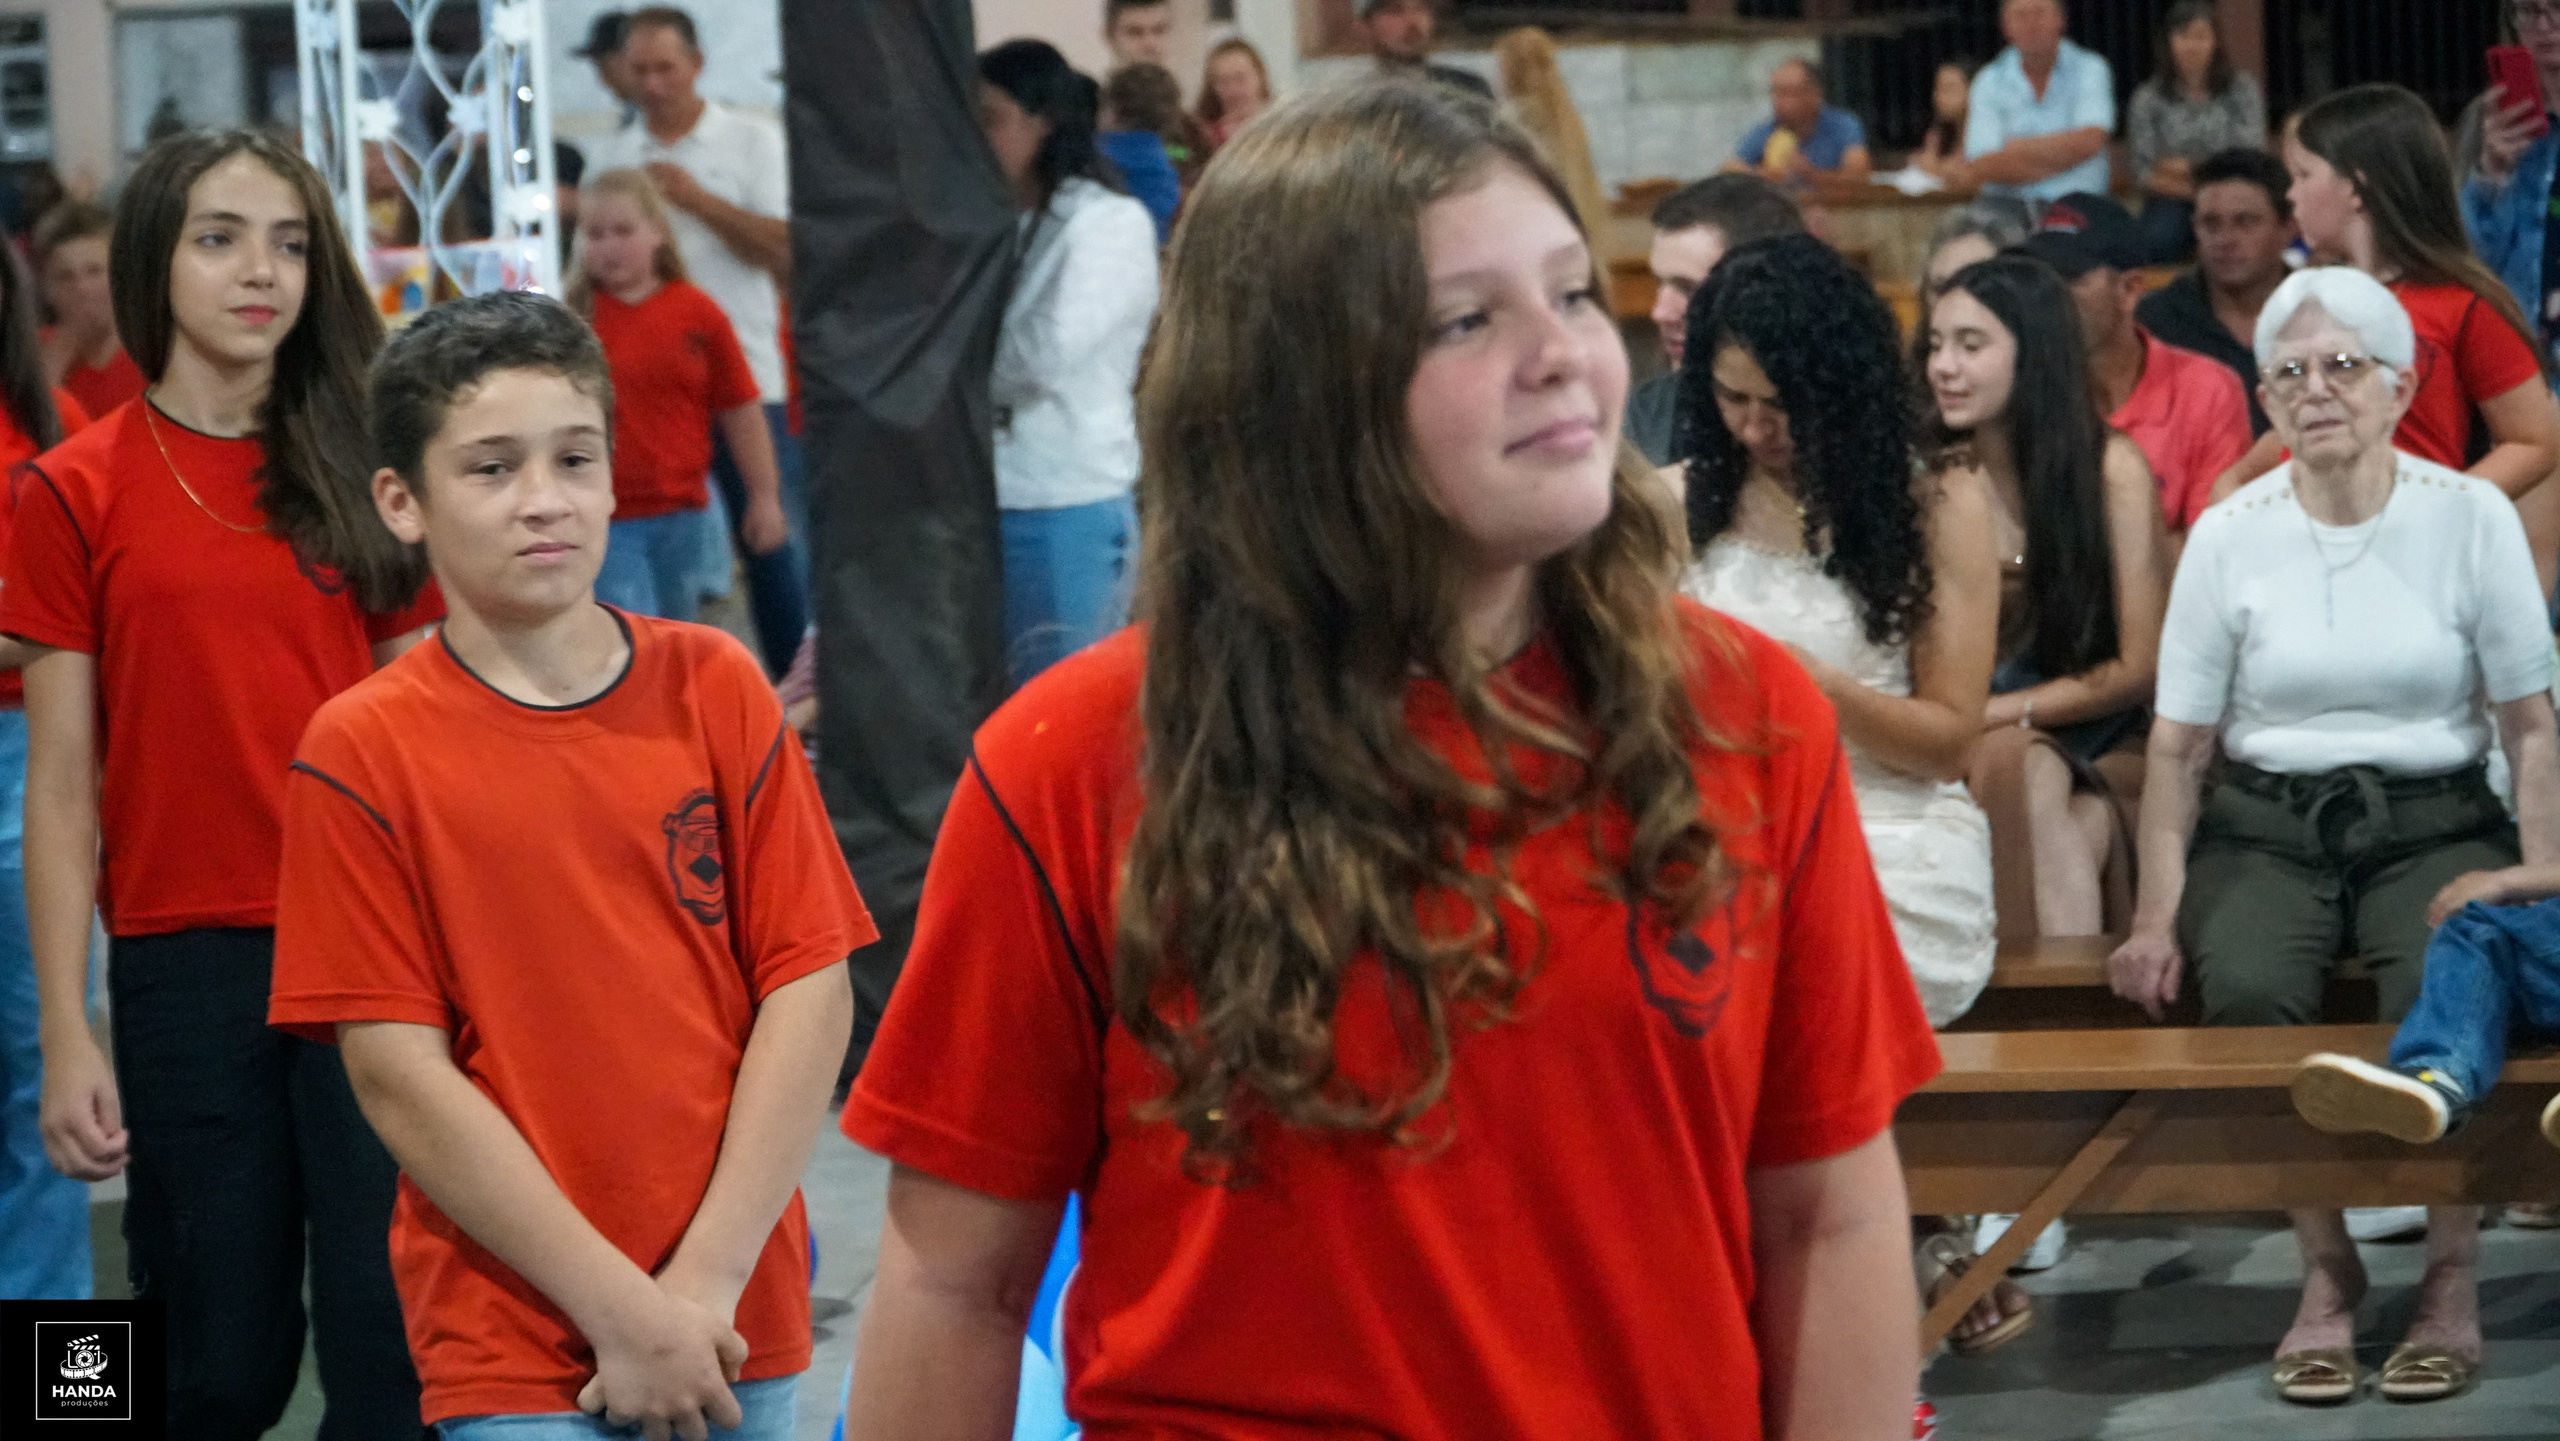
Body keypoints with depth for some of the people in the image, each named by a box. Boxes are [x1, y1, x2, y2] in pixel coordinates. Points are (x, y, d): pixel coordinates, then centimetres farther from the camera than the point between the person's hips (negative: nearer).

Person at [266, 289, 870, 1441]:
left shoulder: (716, 690, 3)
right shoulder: (362, 753, -4)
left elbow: (811, 987, 0)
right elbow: (399, 1076, -8)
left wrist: (707, 1280, -9)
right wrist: (620, 1310, -11)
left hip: (740, 1325, 3)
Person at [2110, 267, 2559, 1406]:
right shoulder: (2230, 535, 2)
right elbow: (2180, 743, 4)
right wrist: (2158, 915, -6)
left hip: (2433, 822, -1)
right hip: (2269, 823, 1)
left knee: (2441, 992, -33)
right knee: (2245, 988, -31)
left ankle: (2452, 1277, -14)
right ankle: (2326, 1270, -14)